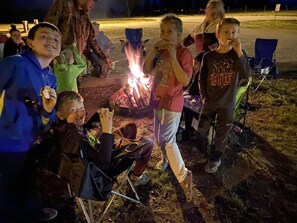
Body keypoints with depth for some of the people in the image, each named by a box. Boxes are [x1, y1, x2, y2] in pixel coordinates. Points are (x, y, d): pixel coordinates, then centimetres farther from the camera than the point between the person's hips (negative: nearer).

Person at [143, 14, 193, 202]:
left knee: (167, 139, -10)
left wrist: (173, 57, -28)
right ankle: (166, 158, 46)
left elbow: (185, 81, -24)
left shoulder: (184, 53, -15)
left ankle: (184, 175, 3)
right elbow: (146, 70, -3)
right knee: (159, 136, 20)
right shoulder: (160, 51, 2)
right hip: (158, 99, 7)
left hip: (172, 102, -7)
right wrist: (154, 50, -14)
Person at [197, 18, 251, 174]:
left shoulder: (237, 55, -7)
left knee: (221, 134, 10)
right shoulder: (208, 56, -6)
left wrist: (239, 51, -29)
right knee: (201, 130, 8)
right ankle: (201, 153, 35)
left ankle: (215, 158, 32)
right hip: (209, 102, 1)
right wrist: (204, 97, -4)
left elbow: (246, 74, -23)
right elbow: (202, 80, 2)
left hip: (227, 103, -1)